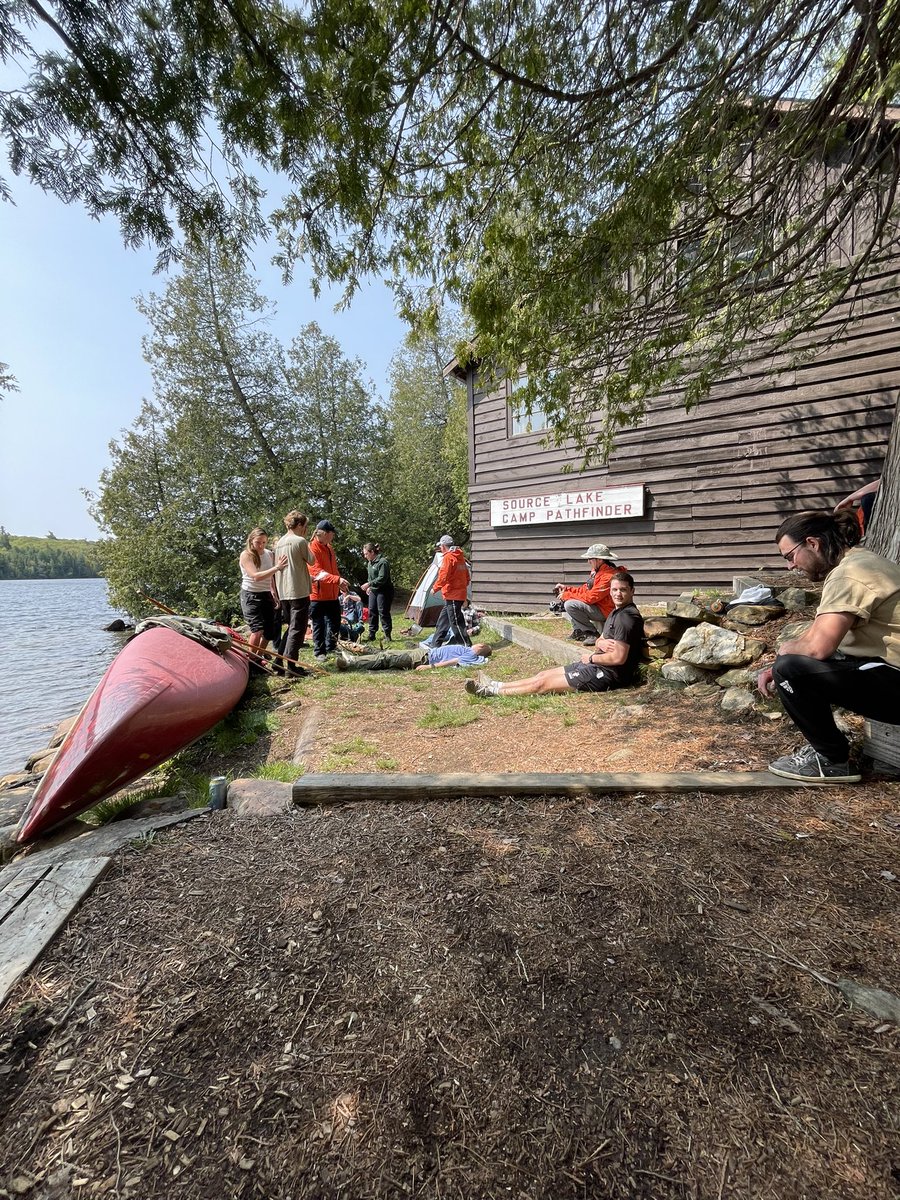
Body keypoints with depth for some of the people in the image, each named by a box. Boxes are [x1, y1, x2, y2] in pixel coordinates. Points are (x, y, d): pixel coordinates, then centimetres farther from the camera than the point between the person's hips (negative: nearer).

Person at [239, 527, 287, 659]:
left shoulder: (270, 554, 6)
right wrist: (276, 567, -29)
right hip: (251, 596, -6)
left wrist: (275, 596, 16)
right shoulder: (246, 555, -10)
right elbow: (256, 576, -23)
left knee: (270, 631, 7)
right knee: (257, 630, -19)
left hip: (267, 595, 6)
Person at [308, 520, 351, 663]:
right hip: (317, 594, -7)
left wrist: (340, 583, 13)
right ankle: (319, 652, 14)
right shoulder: (312, 549, -14)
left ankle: (331, 648, 29)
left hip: (332, 594, 8)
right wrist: (337, 579, -34)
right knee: (319, 625, 3)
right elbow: (317, 572, -25)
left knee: (335, 623, 13)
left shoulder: (329, 548, 13)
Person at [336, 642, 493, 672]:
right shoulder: (467, 649, 20)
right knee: (389, 655, 0)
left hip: (424, 659, -8)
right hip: (425, 652, 8)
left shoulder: (472, 656, -8)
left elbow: (453, 662, -19)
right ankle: (353, 660, 0)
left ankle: (351, 664, -14)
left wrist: (430, 666, -27)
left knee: (388, 657, -14)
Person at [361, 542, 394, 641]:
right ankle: (371, 635, 17)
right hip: (373, 591, 9)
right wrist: (369, 587, 13)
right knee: (372, 612, 9)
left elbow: (382, 579, -22)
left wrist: (369, 584, -23)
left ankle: (387, 634, 5)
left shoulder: (383, 562, -17)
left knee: (383, 612, -6)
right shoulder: (370, 563, 12)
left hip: (384, 591, -9)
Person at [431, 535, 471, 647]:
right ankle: (435, 644, 24)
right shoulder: (460, 557, 13)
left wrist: (435, 588, -6)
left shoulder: (448, 557, -13)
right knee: (443, 621, 16)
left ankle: (466, 645, -2)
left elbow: (443, 576, -19)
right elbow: (467, 577, 18)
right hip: (461, 594, 10)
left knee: (456, 622, -5)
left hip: (452, 596, -10)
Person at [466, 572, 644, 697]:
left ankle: (492, 691, 2)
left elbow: (619, 657, -26)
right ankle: (497, 685, 16)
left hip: (608, 674, -10)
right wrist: (600, 644, -10)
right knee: (544, 673, 9)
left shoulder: (627, 617, -20)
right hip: (599, 666, 10)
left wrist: (591, 658, -10)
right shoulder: (616, 612, 12)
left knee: (543, 683, -6)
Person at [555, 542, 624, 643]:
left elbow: (590, 597, -25)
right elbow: (585, 589, 12)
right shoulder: (597, 571, 6)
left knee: (570, 605, -24)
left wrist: (567, 595, -16)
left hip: (605, 612, -10)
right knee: (565, 601, 10)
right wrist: (566, 589, 2)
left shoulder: (609, 576, -25)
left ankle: (593, 633, -10)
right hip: (597, 606, 10)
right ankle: (579, 630, 6)